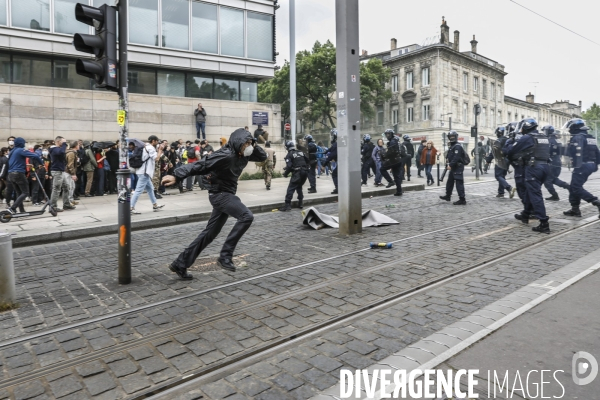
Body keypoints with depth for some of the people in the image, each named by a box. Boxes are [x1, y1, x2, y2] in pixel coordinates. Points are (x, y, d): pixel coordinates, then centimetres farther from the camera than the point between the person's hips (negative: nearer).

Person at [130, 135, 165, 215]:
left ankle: (155, 205, 26)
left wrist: (158, 152, 17)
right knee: (139, 190, -10)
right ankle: (131, 207, -10)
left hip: (144, 172, 11)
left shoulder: (146, 147, 18)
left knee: (150, 188, 17)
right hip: (144, 172, -11)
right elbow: (156, 158, -19)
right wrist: (160, 151, -5)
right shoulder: (150, 148, -12)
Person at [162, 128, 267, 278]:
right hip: (219, 194, -9)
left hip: (227, 195, 9)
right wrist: (177, 176, -36)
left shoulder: (242, 154, 3)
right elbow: (199, 165, -29)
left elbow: (263, 157, 14)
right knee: (247, 216, -24)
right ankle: (225, 256, -16)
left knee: (210, 233, 12)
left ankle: (181, 263, 22)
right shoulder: (225, 155, -24)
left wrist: (254, 146, -5)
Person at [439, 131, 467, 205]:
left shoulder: (457, 146, -14)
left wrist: (450, 165, -28)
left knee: (459, 183, -10)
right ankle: (448, 196, 34)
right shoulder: (451, 146, 18)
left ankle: (462, 200, -9)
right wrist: (448, 164, 11)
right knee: (449, 182, 20)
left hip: (458, 167, -10)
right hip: (453, 167, 10)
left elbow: (456, 158, -25)